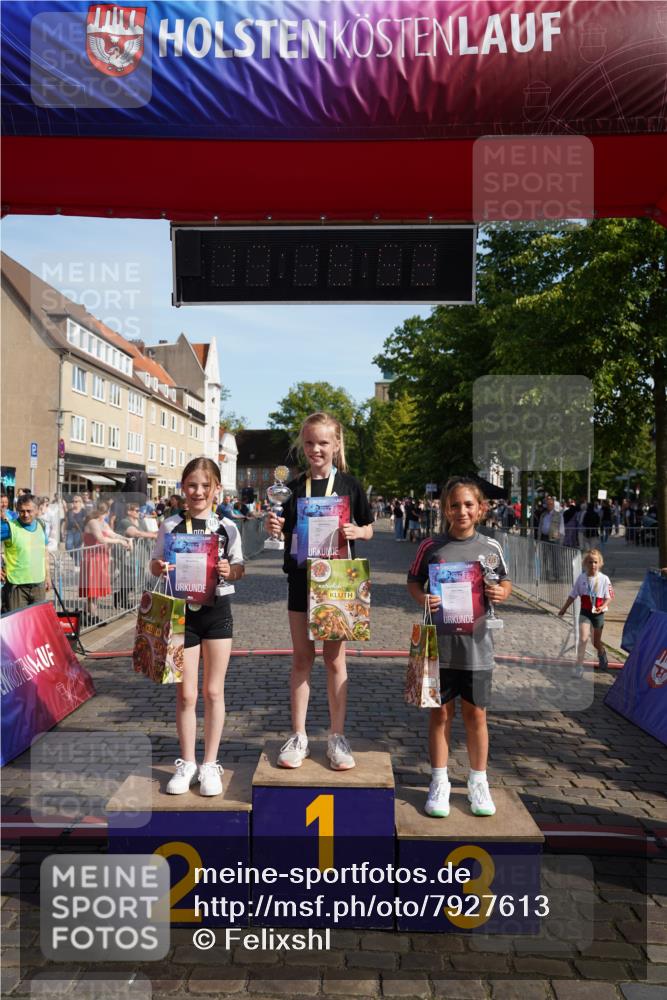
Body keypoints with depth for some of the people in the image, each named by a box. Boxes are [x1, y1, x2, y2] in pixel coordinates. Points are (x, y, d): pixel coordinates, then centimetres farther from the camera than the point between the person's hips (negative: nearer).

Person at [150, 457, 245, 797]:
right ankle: (187, 763, 24)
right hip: (182, 612, 0)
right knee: (186, 693, 6)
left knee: (213, 692, 8)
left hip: (217, 610, 0)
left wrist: (230, 571, -18)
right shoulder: (170, 526, -1)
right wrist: (159, 567, -18)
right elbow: (155, 565, 4)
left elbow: (239, 568, 4)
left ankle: (210, 764, 22)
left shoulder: (227, 528, -1)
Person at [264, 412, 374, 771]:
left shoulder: (349, 484, 0)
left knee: (334, 658, 6)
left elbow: (369, 528, 7)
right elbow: (285, 532, 11)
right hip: (301, 577, 2)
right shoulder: (294, 486, 4)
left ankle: (337, 737, 18)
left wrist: (355, 532, -15)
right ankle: (298, 736, 19)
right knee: (302, 658, 8)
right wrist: (273, 527, -11)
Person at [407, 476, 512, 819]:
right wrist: (423, 599, -15)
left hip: (476, 643, 1)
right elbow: (413, 582, 5)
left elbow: (505, 582, 12)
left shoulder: (491, 547, 1)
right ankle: (439, 782, 24)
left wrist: (501, 592, -10)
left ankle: (478, 783, 29)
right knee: (440, 713, 9)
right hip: (439, 643, -1)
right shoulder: (431, 546, -3)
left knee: (475, 714, 12)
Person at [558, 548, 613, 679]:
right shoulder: (581, 578, -6)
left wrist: (602, 607, -26)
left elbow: (609, 597, -7)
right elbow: (573, 595, 4)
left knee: (596, 642, 16)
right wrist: (564, 609, 9)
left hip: (598, 613, 0)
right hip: (585, 612, 0)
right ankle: (579, 667, -12)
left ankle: (602, 653, 51)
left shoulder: (604, 579, -11)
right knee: (583, 638, -16)